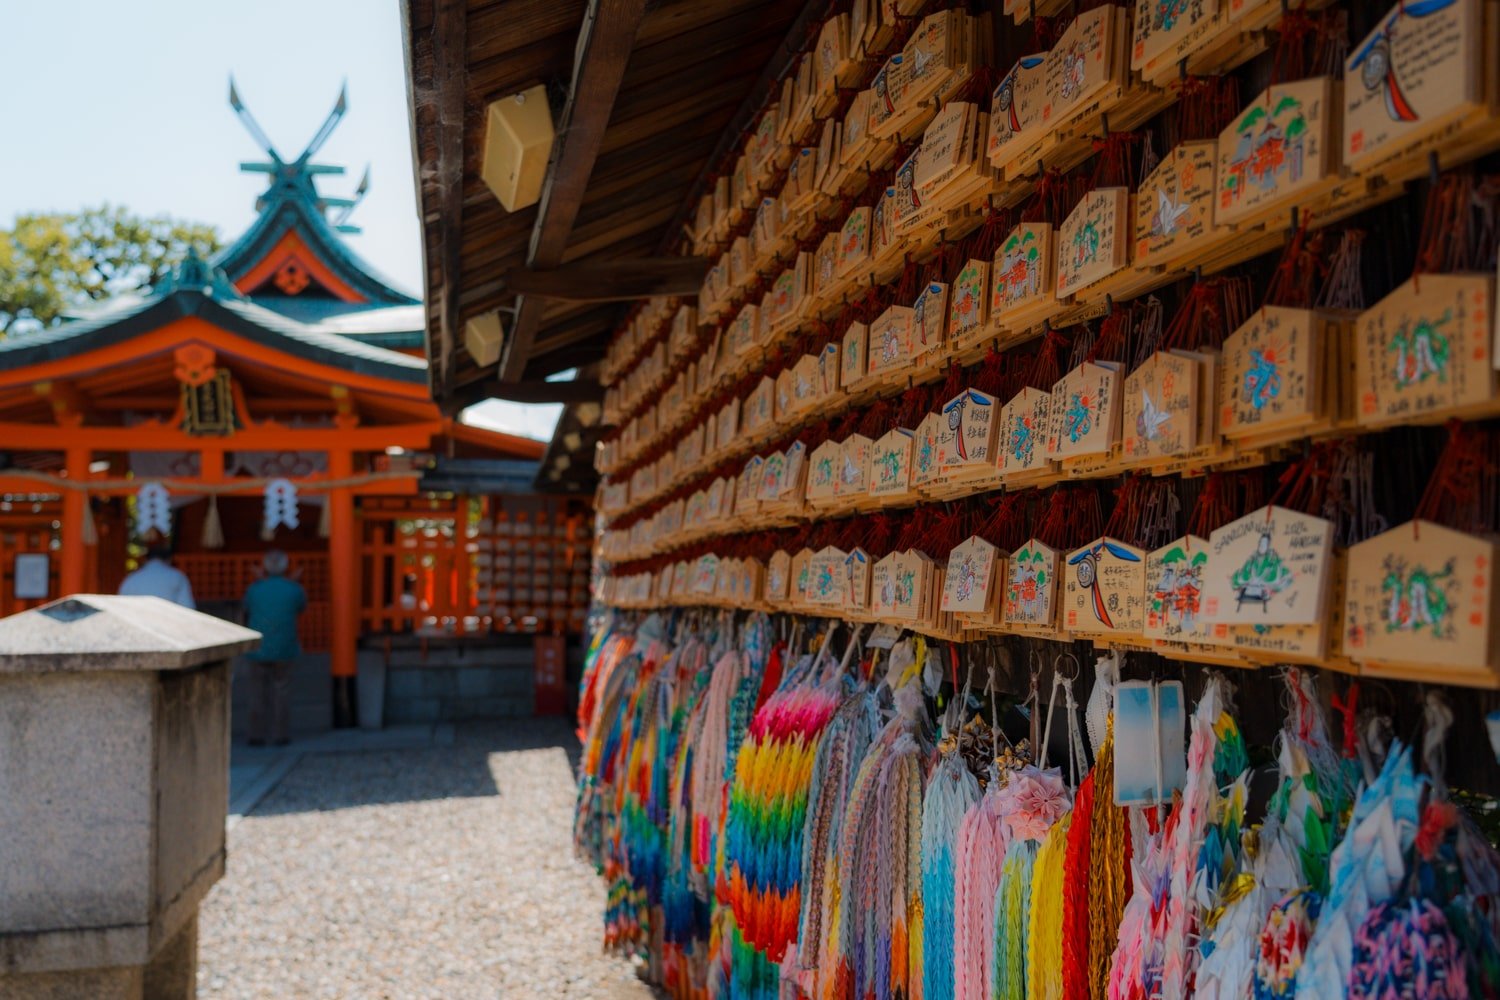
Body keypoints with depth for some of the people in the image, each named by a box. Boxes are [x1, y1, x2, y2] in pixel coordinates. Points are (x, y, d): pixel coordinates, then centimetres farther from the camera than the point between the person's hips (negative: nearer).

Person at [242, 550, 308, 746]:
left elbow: (247, 614, 12)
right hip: (283, 649, -1)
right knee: (280, 693, 5)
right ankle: (278, 735, 5)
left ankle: (257, 735, 9)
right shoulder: (294, 589, -4)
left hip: (258, 649, 1)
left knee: (258, 693, 8)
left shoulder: (254, 588, -2)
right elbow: (302, 608, 16)